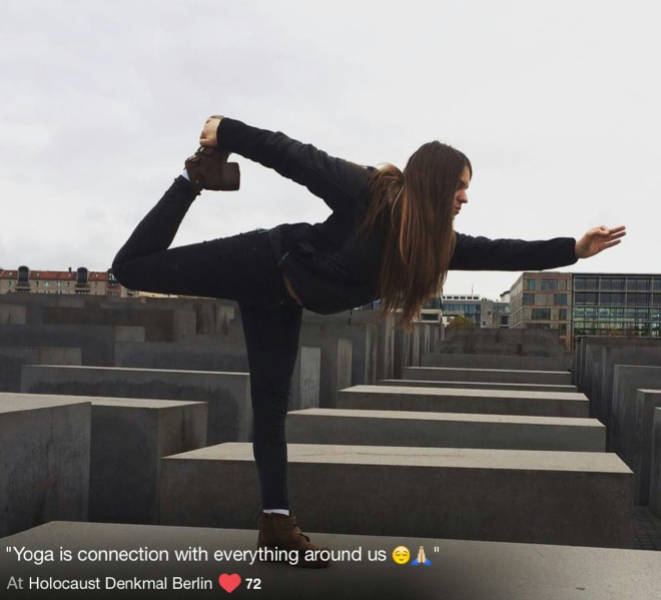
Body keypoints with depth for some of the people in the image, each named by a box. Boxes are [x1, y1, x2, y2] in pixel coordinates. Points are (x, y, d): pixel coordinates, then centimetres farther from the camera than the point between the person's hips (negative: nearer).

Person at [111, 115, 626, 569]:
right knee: (133, 268, -2)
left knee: (272, 402, 5)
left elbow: (499, 252, -4)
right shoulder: (369, 192, -27)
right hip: (264, 266, -6)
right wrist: (227, 133, -20)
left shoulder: (436, 240, -7)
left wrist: (574, 249, -10)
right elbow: (299, 158, -23)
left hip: (281, 299, 6)